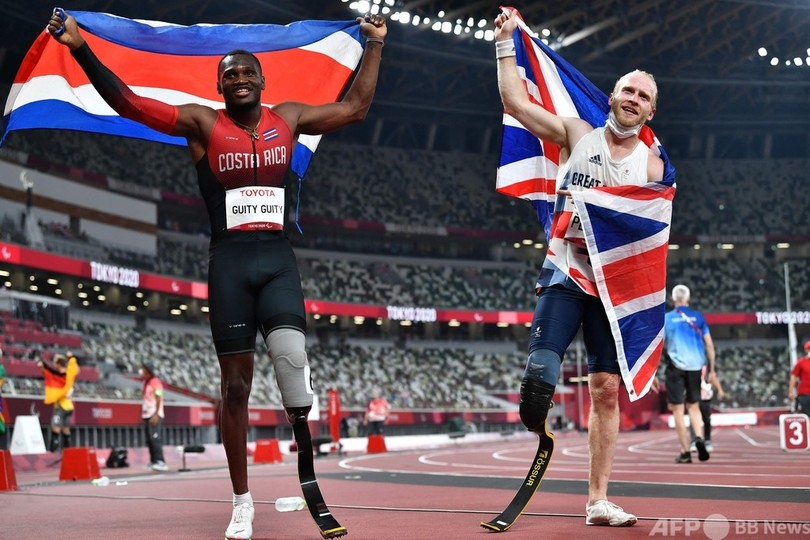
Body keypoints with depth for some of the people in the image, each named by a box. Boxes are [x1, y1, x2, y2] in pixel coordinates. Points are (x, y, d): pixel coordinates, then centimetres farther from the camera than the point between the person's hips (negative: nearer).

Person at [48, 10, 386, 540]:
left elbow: (355, 107, 18)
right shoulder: (203, 123, 1)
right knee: (236, 385, 3)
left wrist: (375, 45, 20)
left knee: (292, 358, -27)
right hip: (229, 262, -1)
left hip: (278, 260, 1)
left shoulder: (289, 117, 9)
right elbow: (127, 102, -5)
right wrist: (80, 48, -14)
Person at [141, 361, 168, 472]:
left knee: (154, 437, -18)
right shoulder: (145, 382, 18)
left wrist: (156, 414, -23)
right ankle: (153, 461, 12)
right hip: (146, 415, 9)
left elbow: (159, 399, -16)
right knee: (149, 439, 8)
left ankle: (160, 462, -21)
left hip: (154, 415, -9)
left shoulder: (155, 382, -10)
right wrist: (142, 413, 20)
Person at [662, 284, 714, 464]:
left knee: (677, 409, 2)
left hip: (675, 367, -2)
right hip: (695, 366, 2)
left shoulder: (666, 318, 1)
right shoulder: (698, 317, 5)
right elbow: (709, 345, 3)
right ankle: (699, 438, -7)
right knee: (693, 405, 17)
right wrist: (711, 369, 10)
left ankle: (685, 452, -2)